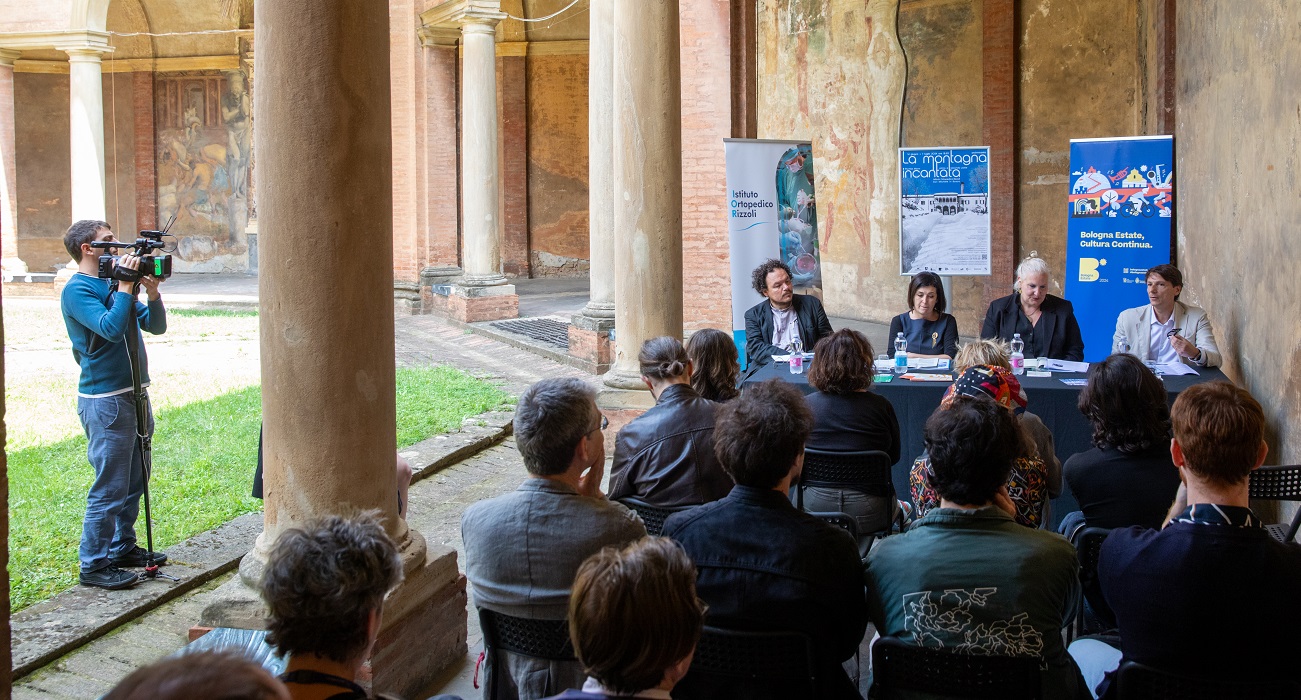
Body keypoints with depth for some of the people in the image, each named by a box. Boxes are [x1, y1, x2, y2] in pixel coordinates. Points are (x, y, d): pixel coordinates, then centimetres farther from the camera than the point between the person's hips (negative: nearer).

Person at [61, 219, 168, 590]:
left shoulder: (115, 281, 14)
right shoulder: (77, 291, -11)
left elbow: (156, 326, 11)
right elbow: (111, 328, -26)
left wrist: (152, 293, -4)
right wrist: (125, 287, -20)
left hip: (134, 394, 9)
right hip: (105, 400, -9)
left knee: (134, 483, 16)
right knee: (109, 487, -7)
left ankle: (123, 547, 28)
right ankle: (93, 565, 1)